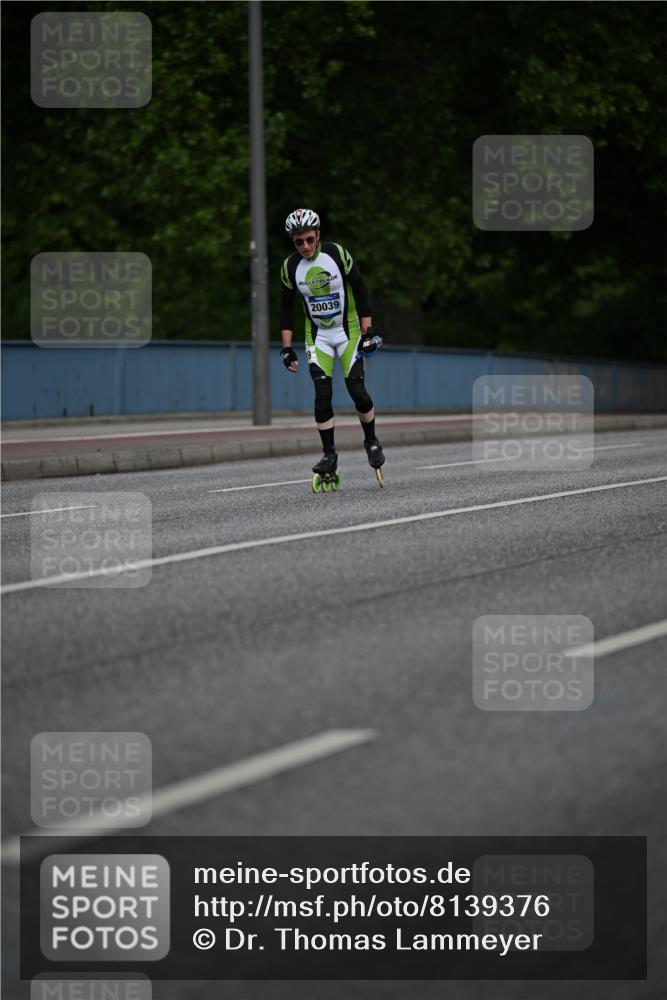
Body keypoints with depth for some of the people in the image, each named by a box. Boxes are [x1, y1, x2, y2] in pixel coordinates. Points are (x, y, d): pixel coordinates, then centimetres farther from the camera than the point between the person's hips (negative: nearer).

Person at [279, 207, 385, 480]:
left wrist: (367, 332, -13)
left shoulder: (337, 254, -15)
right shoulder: (290, 266, -7)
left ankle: (371, 441, 13)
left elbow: (360, 291, -9)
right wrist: (287, 348, -1)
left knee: (357, 390, -11)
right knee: (322, 395, -11)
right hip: (317, 335, 2)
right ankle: (329, 454, -2)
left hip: (348, 331, -2)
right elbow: (287, 308, 3)